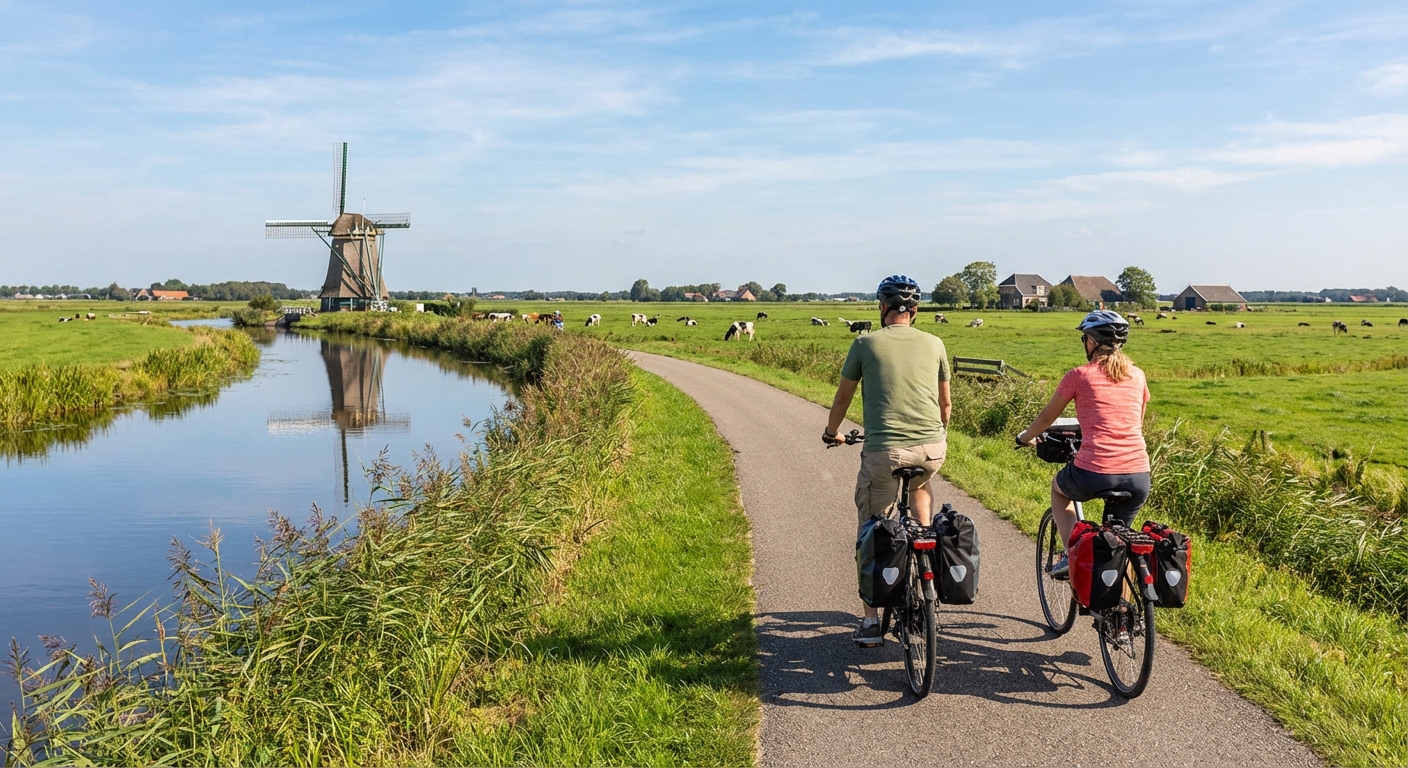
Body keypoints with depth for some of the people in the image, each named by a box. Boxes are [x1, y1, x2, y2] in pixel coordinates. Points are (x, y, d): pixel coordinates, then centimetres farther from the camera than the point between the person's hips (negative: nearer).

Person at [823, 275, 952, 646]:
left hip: (884, 451, -3)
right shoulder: (934, 344, 9)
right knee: (919, 485, 39)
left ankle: (871, 621, 14)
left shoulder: (866, 343, 2)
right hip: (933, 448, 3)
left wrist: (831, 433, 31)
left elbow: (843, 397, 13)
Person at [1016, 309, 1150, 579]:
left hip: (1094, 474, -4)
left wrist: (1025, 437, 34)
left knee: (1058, 486, 31)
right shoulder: (1137, 376, 12)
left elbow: (1047, 417, 14)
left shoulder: (1079, 375, 1)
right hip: (1139, 478, 4)